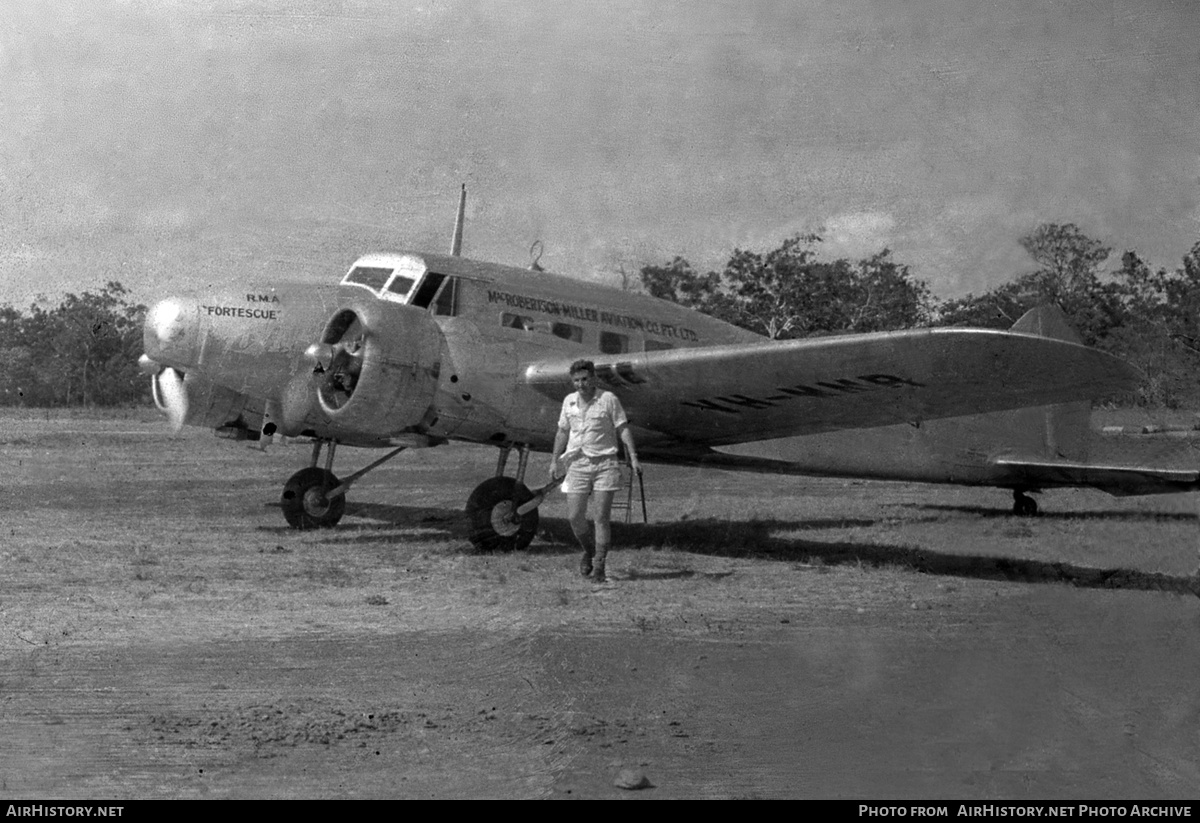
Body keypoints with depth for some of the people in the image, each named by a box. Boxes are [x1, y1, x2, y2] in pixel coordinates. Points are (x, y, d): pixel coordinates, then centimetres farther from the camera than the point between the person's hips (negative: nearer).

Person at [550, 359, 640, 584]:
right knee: (574, 516, -1)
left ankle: (599, 566, -1)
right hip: (578, 464, 3)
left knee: (602, 517, -6)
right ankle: (589, 551, 26)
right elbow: (562, 432, 19)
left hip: (605, 463, -3)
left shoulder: (608, 399, -2)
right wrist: (554, 460, 16)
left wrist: (633, 457, -11)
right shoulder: (569, 401, 10)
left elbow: (623, 429, -3)